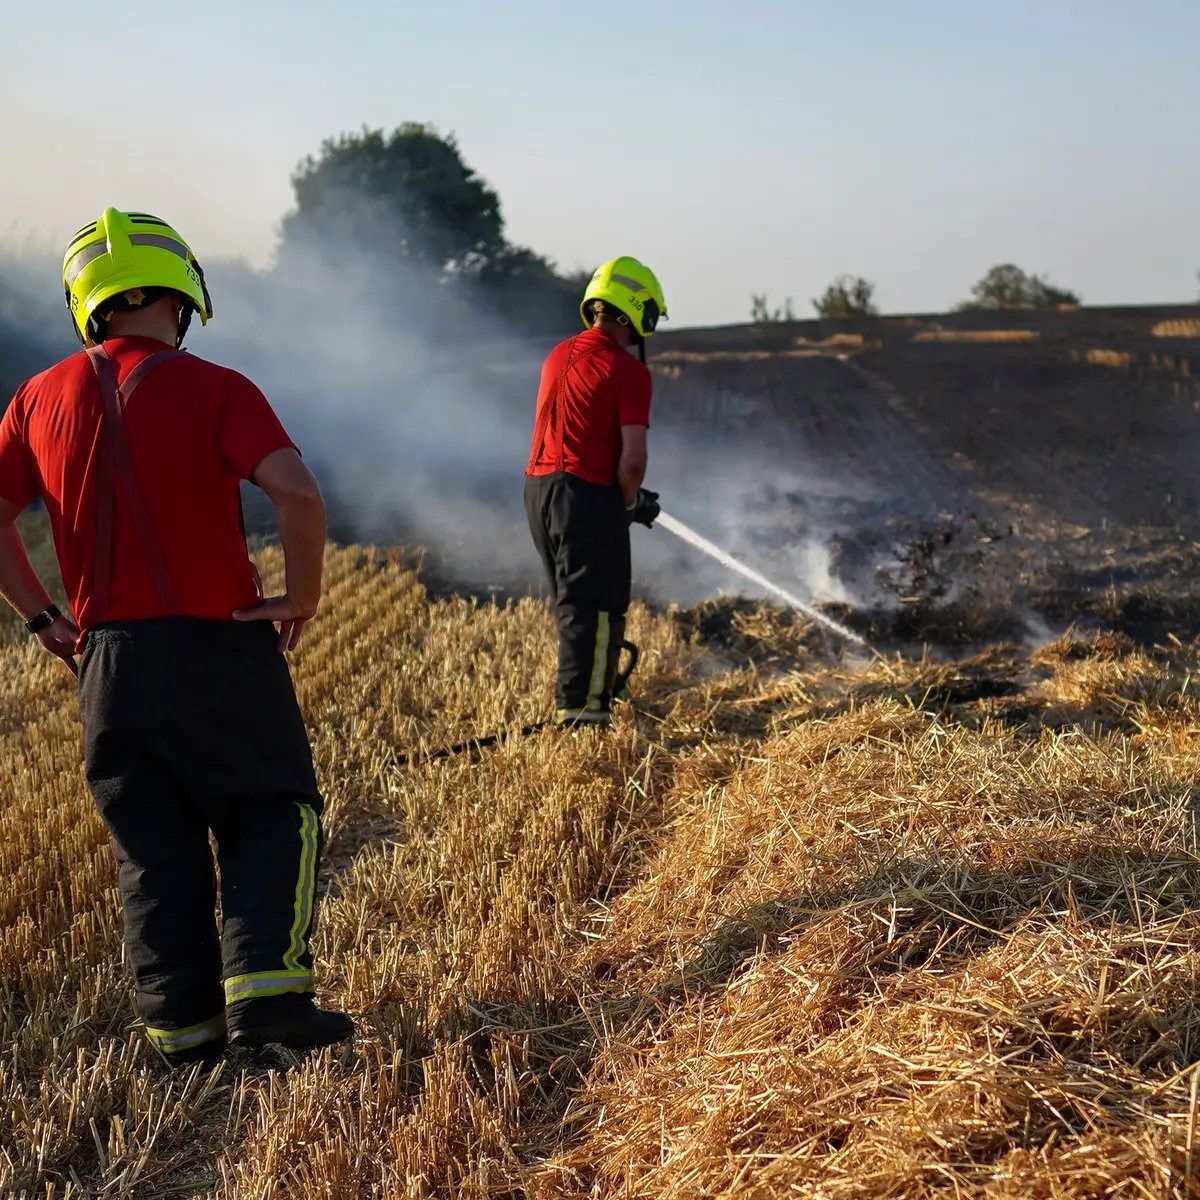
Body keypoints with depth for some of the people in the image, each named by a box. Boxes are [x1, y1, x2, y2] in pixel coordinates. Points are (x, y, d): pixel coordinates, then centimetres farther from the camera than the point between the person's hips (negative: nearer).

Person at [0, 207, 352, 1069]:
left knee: (153, 845, 12)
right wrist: (304, 595, -8)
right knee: (272, 813, 10)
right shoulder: (213, 389, -8)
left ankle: (181, 1023, 11)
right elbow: (297, 491, -21)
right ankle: (265, 990, -5)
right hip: (219, 645, -4)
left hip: (109, 659, 4)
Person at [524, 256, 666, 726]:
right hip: (588, 494, -8)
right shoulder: (628, 371, -12)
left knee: (572, 603, 19)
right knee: (597, 608, -2)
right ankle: (582, 709, -4)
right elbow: (633, 457, -17)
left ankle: (594, 690, 29)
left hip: (538, 487, 8)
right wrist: (629, 502, 3)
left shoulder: (559, 356, 13)